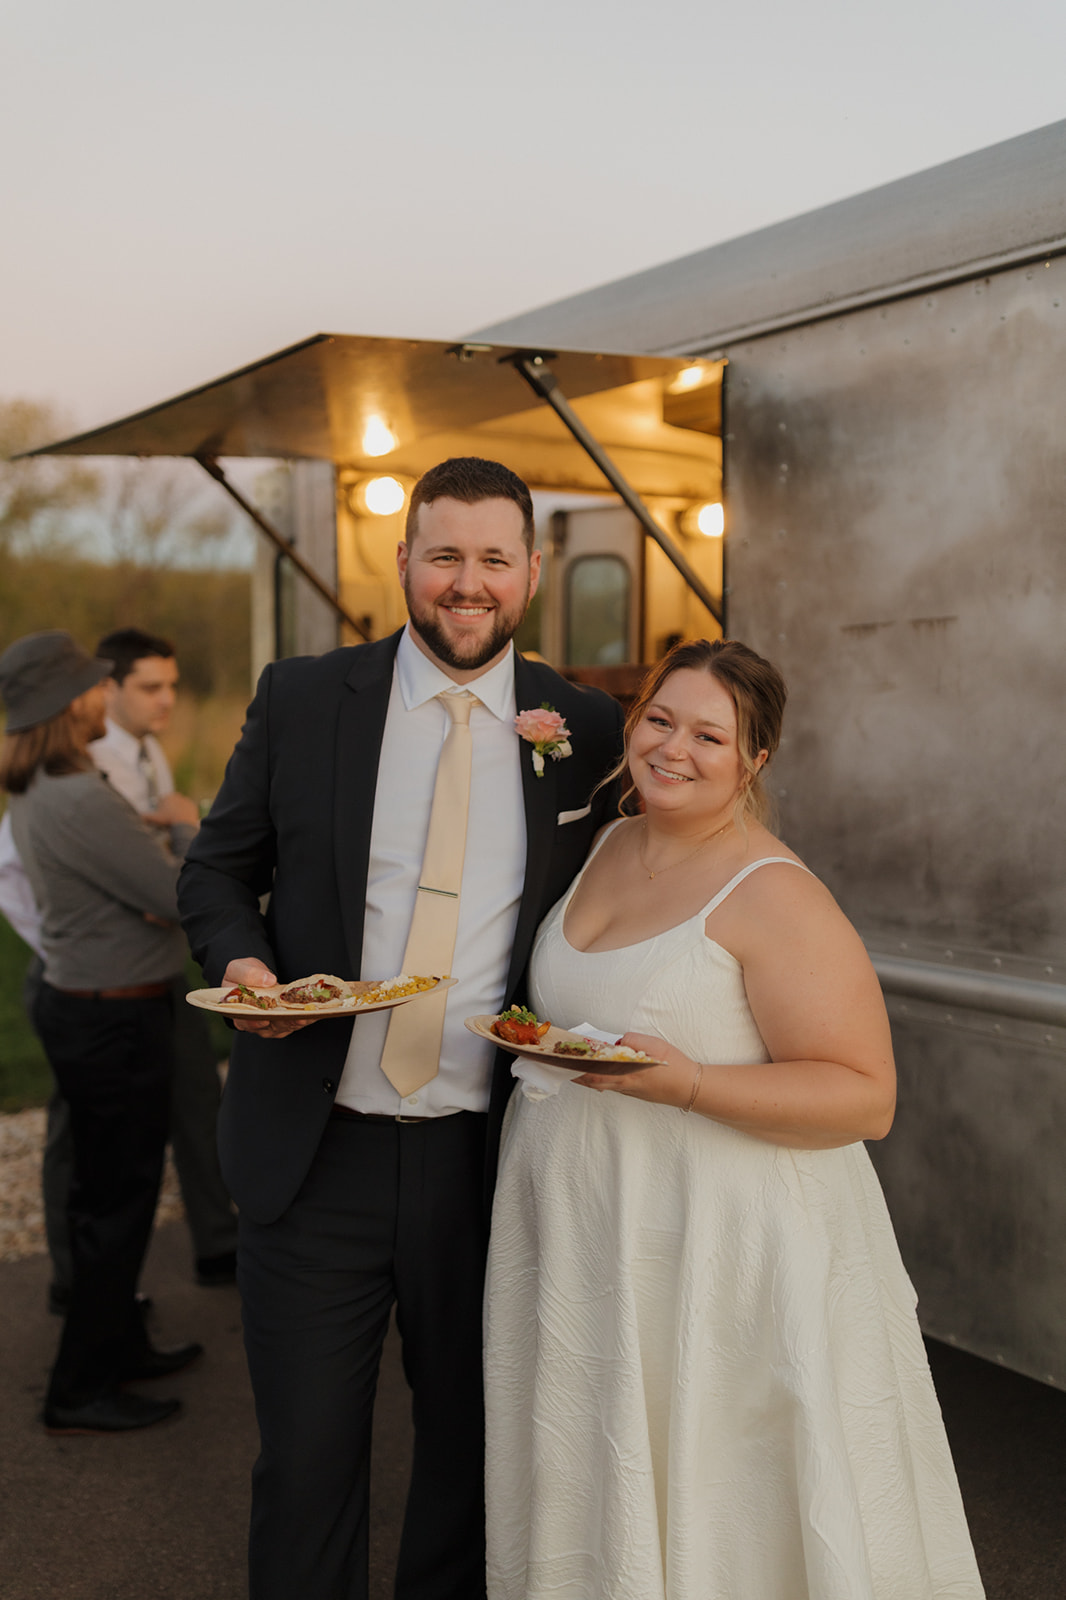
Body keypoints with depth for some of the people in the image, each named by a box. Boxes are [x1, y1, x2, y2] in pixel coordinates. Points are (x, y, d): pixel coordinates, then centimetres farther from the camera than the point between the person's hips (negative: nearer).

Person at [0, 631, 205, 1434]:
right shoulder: (81, 801, -26)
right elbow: (185, 898, -21)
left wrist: (163, 855, -8)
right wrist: (189, 838, -1)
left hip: (78, 1004, 10)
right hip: (116, 1020, -10)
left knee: (104, 1192, 20)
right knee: (119, 1202, 2)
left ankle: (121, 1346, 36)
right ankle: (80, 1391, 14)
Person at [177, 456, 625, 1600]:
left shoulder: (587, 729, 0)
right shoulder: (300, 699, -1)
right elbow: (215, 869, 7)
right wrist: (239, 959, -14)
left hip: (486, 1160, 1)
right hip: (312, 1152, 0)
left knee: (471, 1444, 20)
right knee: (306, 1459, 13)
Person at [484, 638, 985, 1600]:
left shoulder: (775, 897, -17)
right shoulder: (607, 848, 6)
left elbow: (866, 1098, -19)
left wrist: (687, 1084, -29)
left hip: (720, 1257, -7)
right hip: (577, 1236, 7)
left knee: (698, 1515, 8)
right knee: (596, 1505, 20)